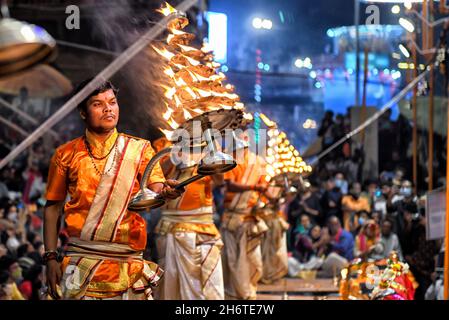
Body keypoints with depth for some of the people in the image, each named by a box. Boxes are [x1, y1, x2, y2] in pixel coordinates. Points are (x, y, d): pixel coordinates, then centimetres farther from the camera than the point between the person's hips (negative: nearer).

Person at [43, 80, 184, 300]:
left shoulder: (139, 149, 8)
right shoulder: (67, 154, 7)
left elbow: (155, 187, -5)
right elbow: (53, 208, 9)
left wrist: (164, 191, -30)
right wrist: (51, 257, 0)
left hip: (128, 263, 0)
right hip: (80, 263, 0)